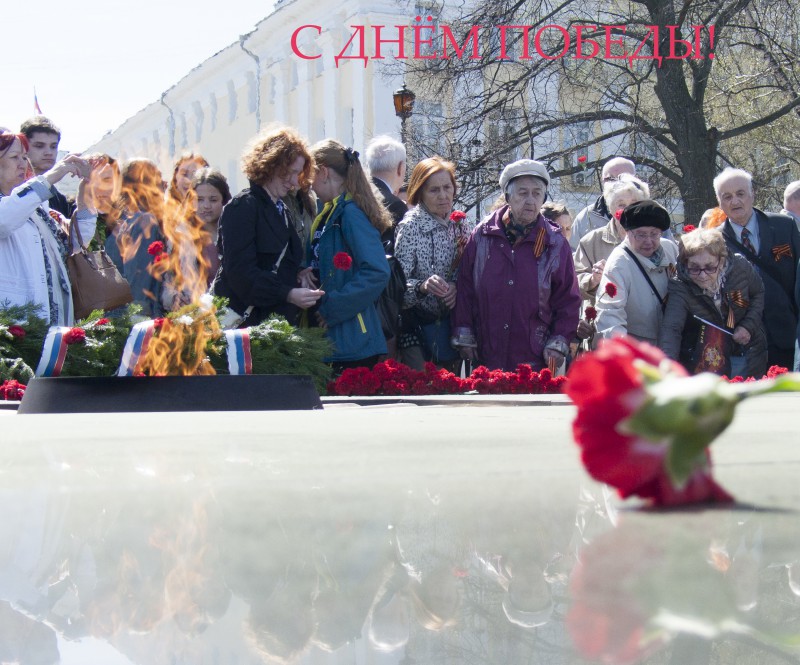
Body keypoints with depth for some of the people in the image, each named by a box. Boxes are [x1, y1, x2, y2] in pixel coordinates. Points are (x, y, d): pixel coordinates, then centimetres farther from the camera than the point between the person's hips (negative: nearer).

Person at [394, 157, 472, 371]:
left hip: (450, 319, 6)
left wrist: (458, 287, -8)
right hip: (417, 326, -5)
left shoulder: (459, 223, 5)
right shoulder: (411, 225, -11)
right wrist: (422, 286, -33)